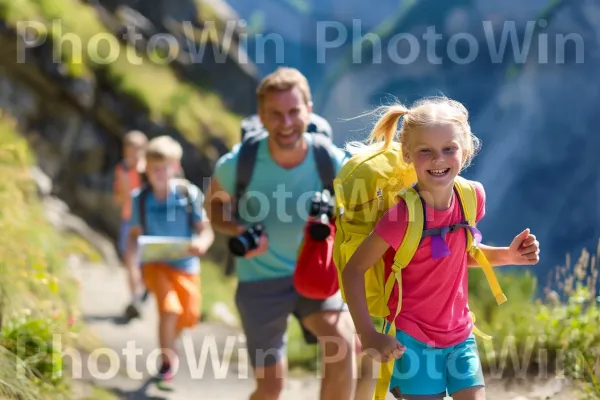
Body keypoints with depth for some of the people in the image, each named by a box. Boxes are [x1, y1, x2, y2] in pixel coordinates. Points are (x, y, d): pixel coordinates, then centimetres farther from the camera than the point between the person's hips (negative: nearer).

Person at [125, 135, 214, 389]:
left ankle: (169, 343, 44)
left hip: (185, 265, 1)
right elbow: (135, 234, 8)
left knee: (188, 316, 6)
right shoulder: (140, 198, -2)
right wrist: (131, 258, -10)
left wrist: (202, 243, -25)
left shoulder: (189, 194, -7)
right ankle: (167, 359, -1)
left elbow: (206, 230, -3)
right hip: (155, 263, -1)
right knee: (169, 307, -23)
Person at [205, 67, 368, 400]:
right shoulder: (237, 164, -18)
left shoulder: (333, 162, -17)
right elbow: (214, 203, 3)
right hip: (260, 281, 0)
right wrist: (238, 231, -18)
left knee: (341, 341, -31)